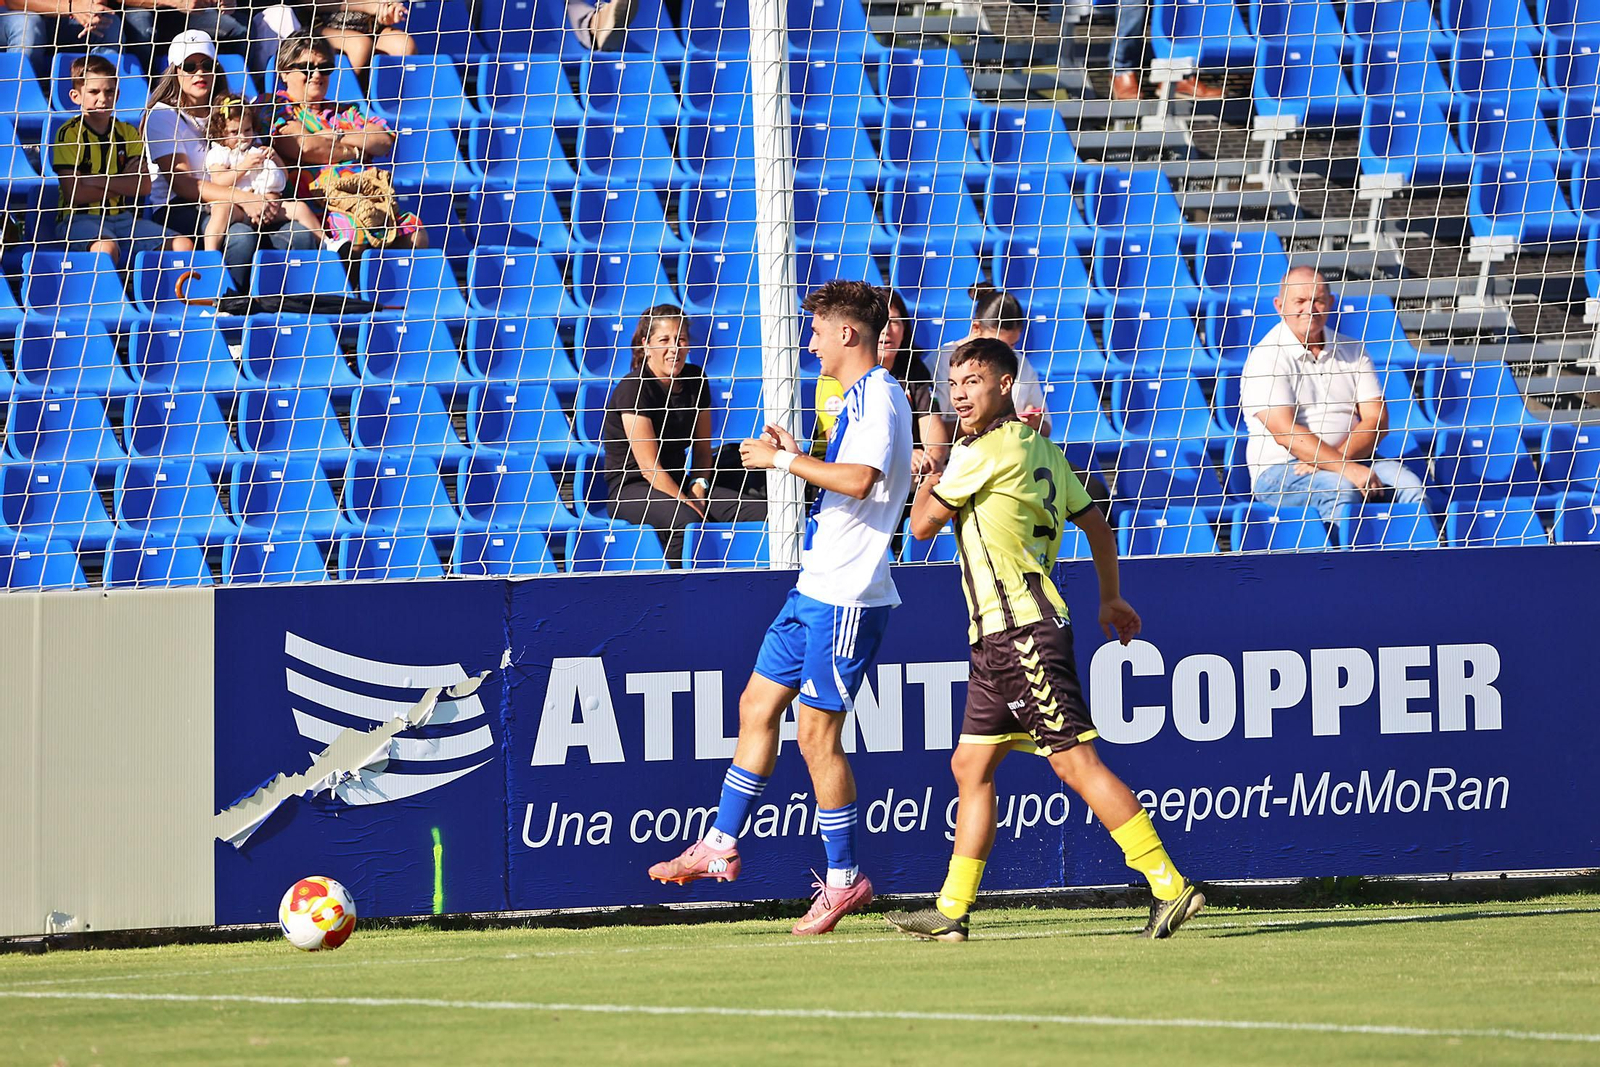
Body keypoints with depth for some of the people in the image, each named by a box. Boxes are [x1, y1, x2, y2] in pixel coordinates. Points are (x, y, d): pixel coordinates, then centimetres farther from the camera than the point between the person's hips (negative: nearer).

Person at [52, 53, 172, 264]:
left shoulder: (127, 133, 12)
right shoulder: (70, 134, -4)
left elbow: (144, 185, 0)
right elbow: (74, 194, -12)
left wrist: (99, 182, -12)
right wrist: (122, 187, -3)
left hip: (123, 217, 5)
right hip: (81, 218, -5)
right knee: (106, 247, -39)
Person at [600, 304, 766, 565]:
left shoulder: (695, 380, 7)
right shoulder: (633, 389, -14)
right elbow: (650, 467, -18)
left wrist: (699, 485, -5)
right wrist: (688, 504, -24)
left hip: (678, 484, 7)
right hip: (631, 489, -7)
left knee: (759, 512, -16)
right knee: (687, 520, -39)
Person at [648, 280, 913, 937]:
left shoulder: (880, 397, -15)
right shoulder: (859, 399, 16)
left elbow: (861, 480, -31)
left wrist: (785, 460, -22)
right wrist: (800, 458, 16)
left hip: (846, 599, -10)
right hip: (816, 588, 10)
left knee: (817, 735, -6)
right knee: (757, 705, 14)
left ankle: (844, 880, 3)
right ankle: (720, 847, 22)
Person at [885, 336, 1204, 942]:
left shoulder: (985, 451, -13)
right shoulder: (1040, 448, 15)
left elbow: (923, 525, -5)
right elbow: (1095, 524, 23)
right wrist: (1111, 598, 33)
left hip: (1021, 631, -10)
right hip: (999, 640, 10)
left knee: (1076, 761, -13)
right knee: (971, 766, 12)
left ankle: (1171, 887, -16)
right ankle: (951, 910, 15)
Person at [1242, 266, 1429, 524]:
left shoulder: (1351, 351, 14)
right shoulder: (1266, 357, -3)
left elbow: (1376, 419, 6)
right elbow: (1285, 432, -15)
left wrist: (1341, 455, -15)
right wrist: (1347, 468, -25)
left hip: (1350, 462, 5)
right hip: (1282, 470, -4)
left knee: (1409, 485, -22)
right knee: (1339, 488, -35)